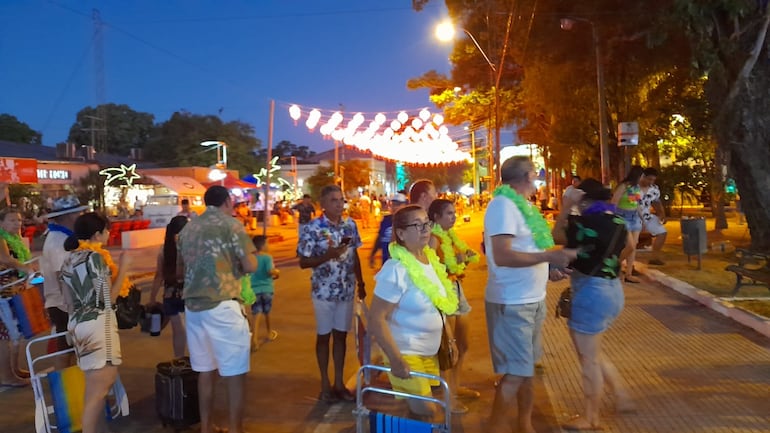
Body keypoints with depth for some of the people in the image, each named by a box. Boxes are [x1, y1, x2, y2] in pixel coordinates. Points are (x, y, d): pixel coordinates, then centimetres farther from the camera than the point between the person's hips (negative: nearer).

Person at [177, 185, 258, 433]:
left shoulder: (188, 228, 13)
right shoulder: (231, 225, -5)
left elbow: (181, 263, 27)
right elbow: (250, 266, -9)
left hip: (193, 305, 7)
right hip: (222, 305, -7)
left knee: (205, 370, 16)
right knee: (235, 372, 2)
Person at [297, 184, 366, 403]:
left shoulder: (350, 225, 1)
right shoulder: (312, 228, -13)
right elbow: (303, 262, -12)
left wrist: (361, 282, 11)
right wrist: (329, 255, -24)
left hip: (346, 290, 4)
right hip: (324, 291, -4)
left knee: (341, 335, 12)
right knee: (324, 336, 9)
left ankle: (339, 383, 25)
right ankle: (325, 384, 23)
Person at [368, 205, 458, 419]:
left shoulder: (431, 259, 1)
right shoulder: (396, 270, -23)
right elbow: (376, 318, -24)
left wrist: (449, 339, 13)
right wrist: (396, 359, -25)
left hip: (429, 352, 8)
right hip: (405, 353, -7)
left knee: (430, 408, 15)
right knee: (424, 411, -4)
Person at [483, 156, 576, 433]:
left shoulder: (522, 204, 12)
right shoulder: (503, 205, -17)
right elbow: (502, 256, -26)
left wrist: (547, 269, 6)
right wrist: (549, 256, -26)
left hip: (532, 300, 9)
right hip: (511, 303, -9)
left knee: (527, 368, 19)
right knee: (515, 373, -3)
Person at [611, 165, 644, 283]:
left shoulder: (637, 187, 5)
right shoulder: (623, 186, -15)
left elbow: (636, 204, 15)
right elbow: (613, 204, -15)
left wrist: (641, 217, 17)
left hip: (634, 218, 7)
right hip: (623, 218, -7)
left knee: (634, 247, 5)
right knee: (630, 246, -11)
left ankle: (628, 274, 11)